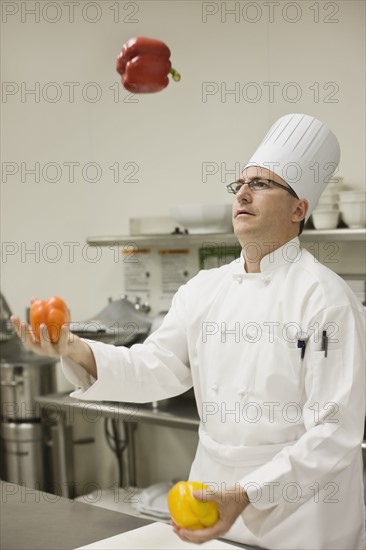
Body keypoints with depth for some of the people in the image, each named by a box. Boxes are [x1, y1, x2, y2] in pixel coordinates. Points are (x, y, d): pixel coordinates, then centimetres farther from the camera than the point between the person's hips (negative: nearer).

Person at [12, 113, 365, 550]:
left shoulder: (324, 297, -15)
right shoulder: (205, 289, 4)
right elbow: (155, 369, 0)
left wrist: (247, 495, -27)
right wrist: (77, 351, -17)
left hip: (301, 515, -5)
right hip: (213, 497, 5)